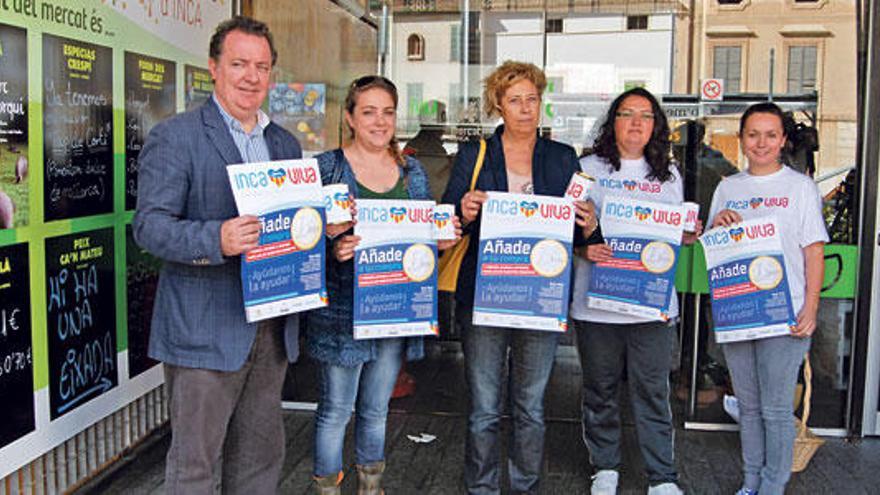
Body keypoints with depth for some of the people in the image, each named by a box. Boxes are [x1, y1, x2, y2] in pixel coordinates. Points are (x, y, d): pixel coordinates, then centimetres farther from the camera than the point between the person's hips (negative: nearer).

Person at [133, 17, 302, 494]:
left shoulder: (286, 144, 14)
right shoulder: (174, 137, -6)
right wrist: (216, 240, -31)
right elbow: (149, 225, -13)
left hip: (272, 327, 6)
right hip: (205, 330, -6)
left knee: (261, 454, 17)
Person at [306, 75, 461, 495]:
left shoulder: (412, 170, 8)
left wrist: (441, 240, -6)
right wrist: (334, 248, -26)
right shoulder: (327, 167, -6)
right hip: (342, 310, -4)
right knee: (336, 410, 5)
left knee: (376, 409, 18)